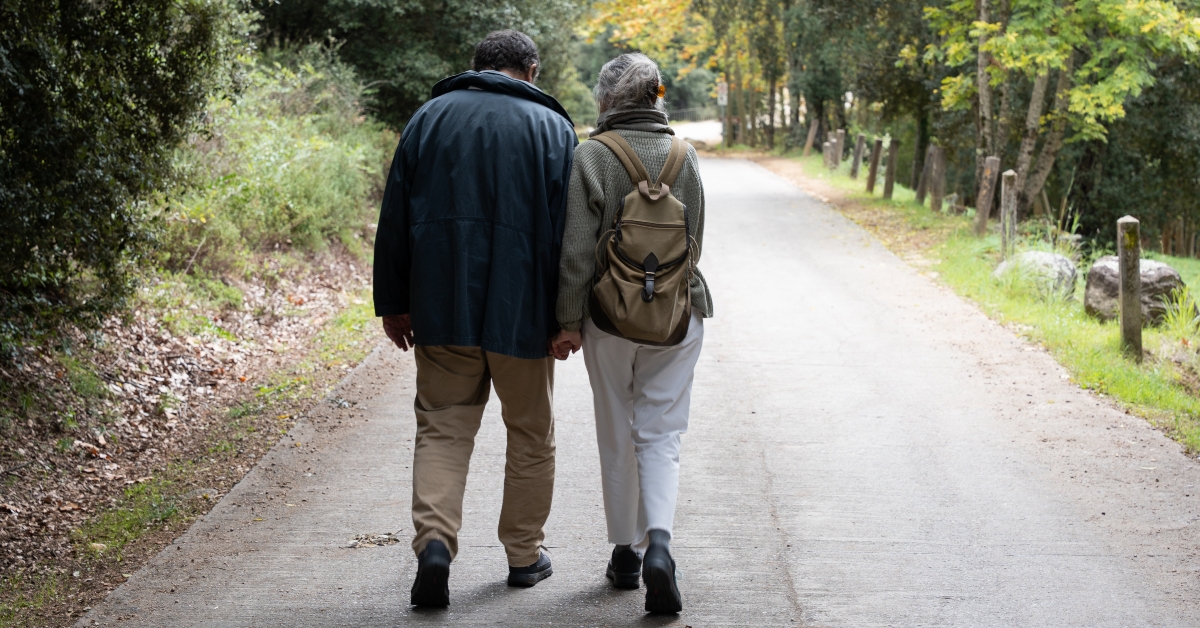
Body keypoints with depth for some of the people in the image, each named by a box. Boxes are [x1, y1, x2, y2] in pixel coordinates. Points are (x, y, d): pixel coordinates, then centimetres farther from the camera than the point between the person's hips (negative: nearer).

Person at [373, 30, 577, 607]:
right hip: (523, 312, -1)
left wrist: (393, 302, 11)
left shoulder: (429, 117, 7)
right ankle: (524, 554, 21)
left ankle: (434, 540, -14)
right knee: (529, 431, 13)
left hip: (443, 310, 1)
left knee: (442, 427, 6)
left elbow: (395, 218, 6)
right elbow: (569, 228, -4)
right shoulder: (552, 127, 1)